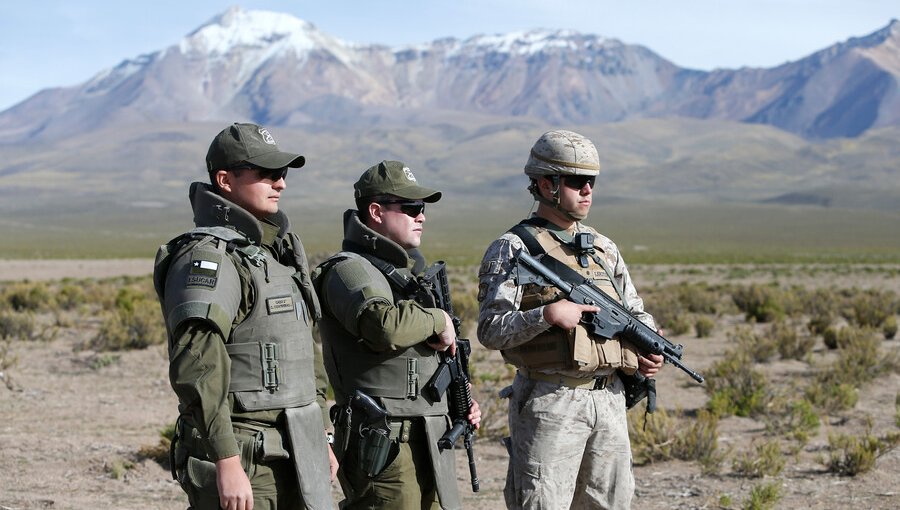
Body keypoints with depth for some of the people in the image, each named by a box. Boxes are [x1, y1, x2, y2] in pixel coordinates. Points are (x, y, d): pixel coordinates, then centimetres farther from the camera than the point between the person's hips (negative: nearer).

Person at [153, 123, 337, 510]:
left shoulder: (283, 250, 15)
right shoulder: (208, 257, -14)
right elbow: (196, 368, -24)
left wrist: (321, 438, 21)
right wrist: (227, 463, -28)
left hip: (295, 457, 9)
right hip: (242, 458, -9)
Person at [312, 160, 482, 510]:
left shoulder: (406, 272, 20)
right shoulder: (349, 269, -10)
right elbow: (385, 326, -31)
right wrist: (438, 320, -14)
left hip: (432, 441, 9)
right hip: (385, 444, -9)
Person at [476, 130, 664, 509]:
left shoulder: (604, 248, 15)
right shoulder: (512, 249, -5)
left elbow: (636, 311, 22)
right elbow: (490, 330, -13)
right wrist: (547, 314, -25)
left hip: (609, 399, 6)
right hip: (549, 404, -6)